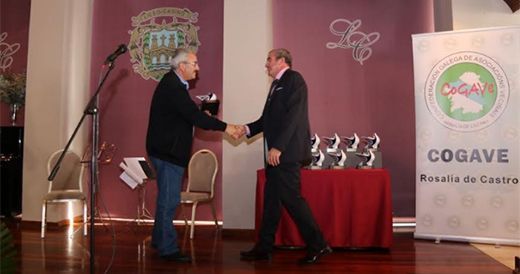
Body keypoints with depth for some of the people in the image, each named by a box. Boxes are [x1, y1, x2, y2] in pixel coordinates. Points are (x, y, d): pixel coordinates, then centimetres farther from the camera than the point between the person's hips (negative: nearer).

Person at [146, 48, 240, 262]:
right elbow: (194, 116, -25)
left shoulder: (172, 82, 12)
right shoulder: (173, 87, -21)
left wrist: (202, 114, 1)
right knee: (169, 200, -2)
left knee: (167, 198, 19)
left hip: (166, 150, 11)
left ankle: (159, 240, 32)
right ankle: (168, 249, 8)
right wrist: (225, 127, -20)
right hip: (168, 151, -11)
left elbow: (189, 113, 17)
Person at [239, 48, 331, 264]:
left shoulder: (294, 79, -7)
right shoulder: (277, 84, 21)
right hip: (276, 152, 9)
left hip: (286, 152, -9)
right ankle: (263, 248, 19)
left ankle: (317, 245, 5)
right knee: (271, 199, 11)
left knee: (291, 198, -7)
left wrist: (277, 147, -22)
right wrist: (247, 129, 5)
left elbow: (293, 115, -18)